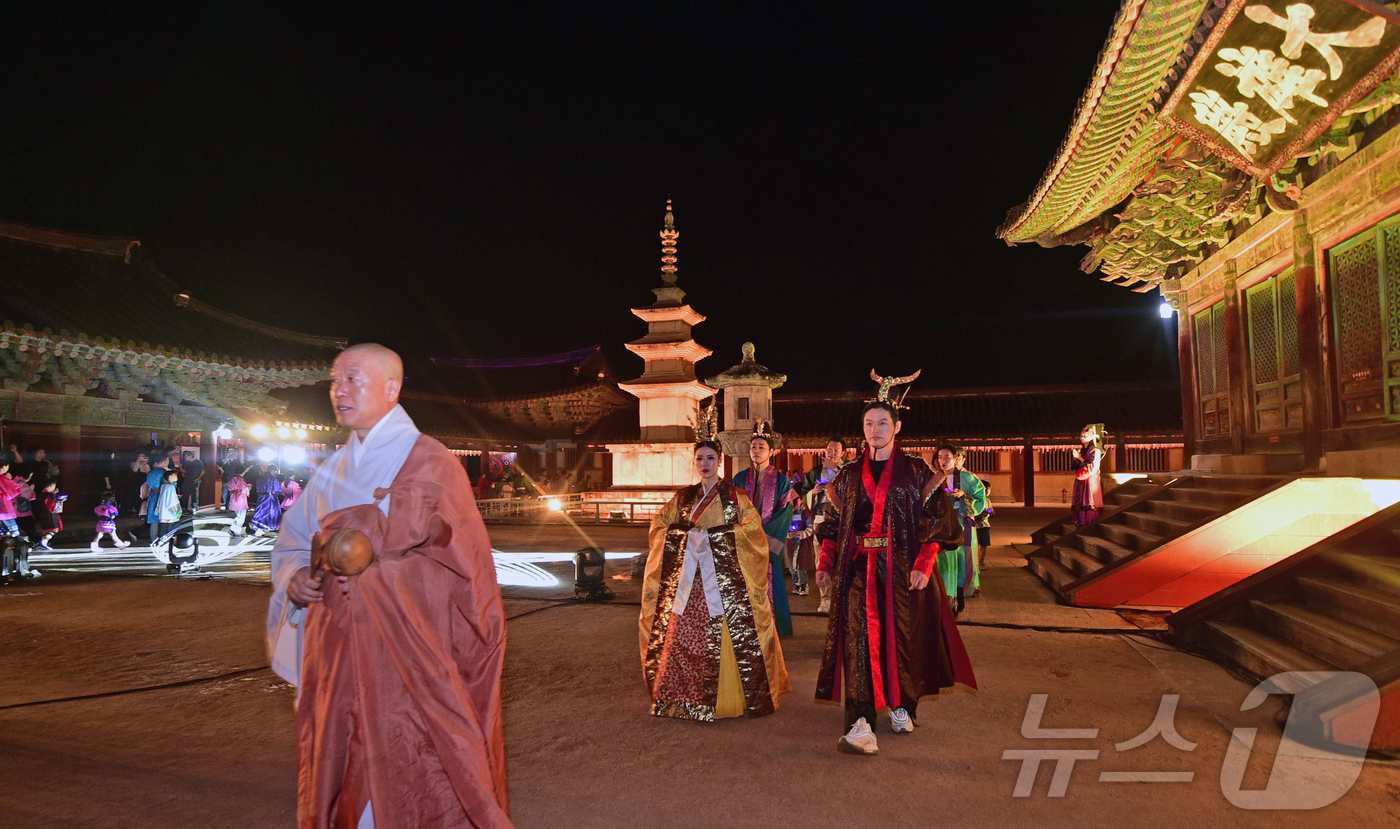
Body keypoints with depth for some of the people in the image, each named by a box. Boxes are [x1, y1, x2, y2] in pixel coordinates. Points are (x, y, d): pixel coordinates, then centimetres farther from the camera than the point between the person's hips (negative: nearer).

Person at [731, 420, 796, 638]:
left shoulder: (781, 481, 3)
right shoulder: (740, 479, 10)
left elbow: (785, 513, -4)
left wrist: (763, 533, -14)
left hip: (770, 543, -2)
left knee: (769, 584, -4)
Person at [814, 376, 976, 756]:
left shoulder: (915, 471, 3)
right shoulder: (849, 475, 12)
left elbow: (937, 519, -3)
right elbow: (833, 524, 13)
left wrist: (923, 565, -14)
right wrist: (825, 565, 2)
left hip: (902, 569, -1)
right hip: (858, 570, 2)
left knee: (903, 637, 6)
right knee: (858, 640, -10)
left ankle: (902, 707, 29)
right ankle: (861, 726, -14)